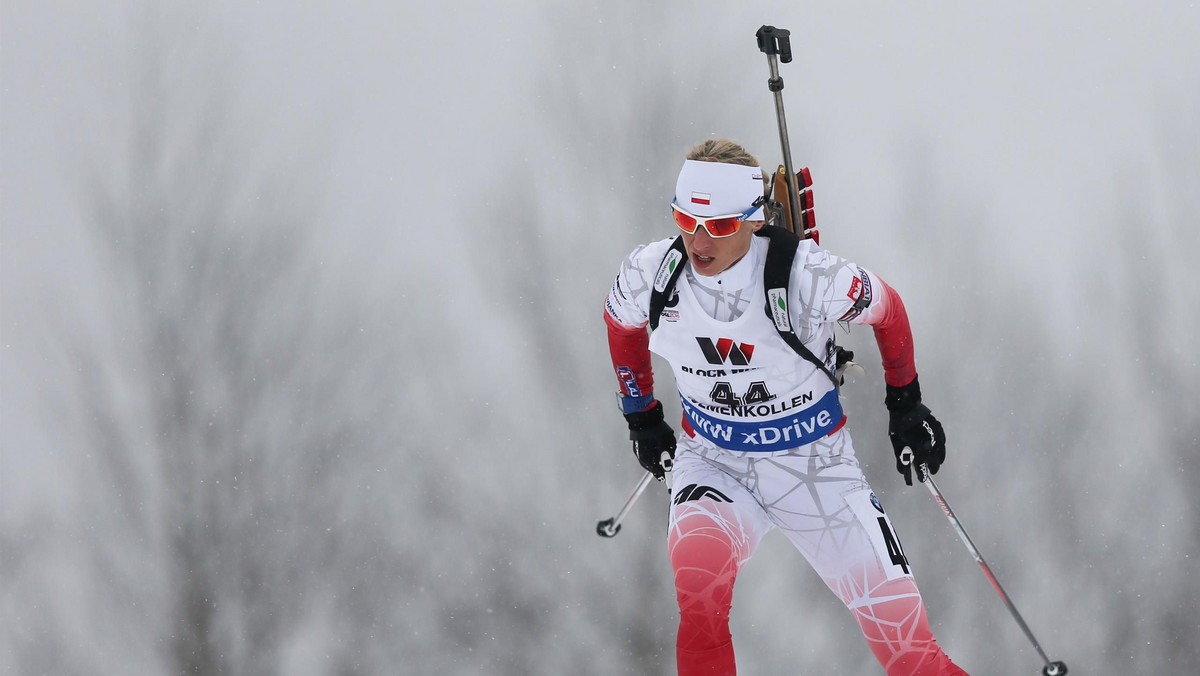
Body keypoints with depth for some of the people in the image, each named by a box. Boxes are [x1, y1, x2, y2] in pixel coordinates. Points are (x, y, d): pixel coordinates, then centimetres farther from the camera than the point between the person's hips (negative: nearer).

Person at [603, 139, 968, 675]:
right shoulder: (649, 276, -16)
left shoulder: (808, 278, -25)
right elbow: (620, 323, 10)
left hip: (817, 467, -1)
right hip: (713, 464, 1)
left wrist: (906, 404, 6)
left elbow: (887, 310, -4)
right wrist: (640, 414, 17)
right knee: (697, 560, -35)